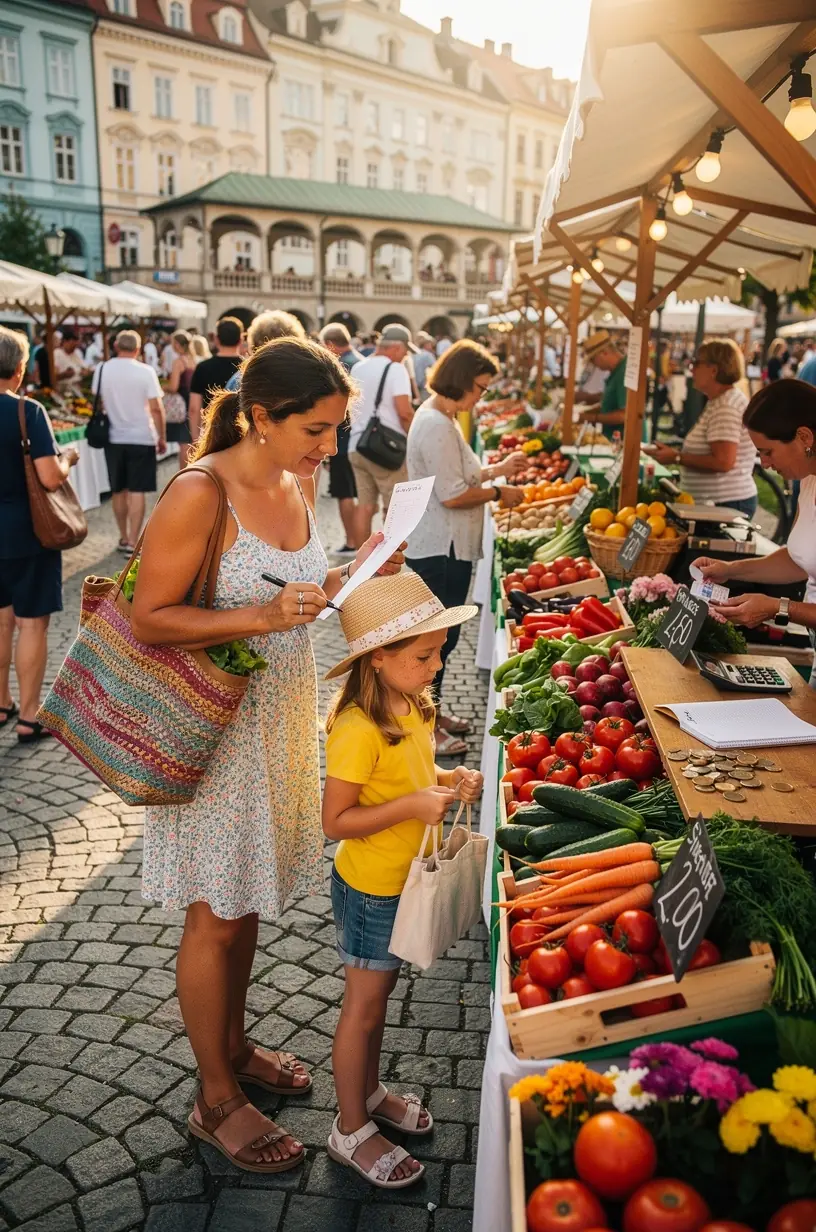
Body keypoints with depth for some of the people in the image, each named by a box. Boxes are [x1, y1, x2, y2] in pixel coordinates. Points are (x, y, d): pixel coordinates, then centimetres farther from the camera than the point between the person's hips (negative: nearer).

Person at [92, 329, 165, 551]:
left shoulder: (102, 369, 0)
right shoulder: (146, 371, -10)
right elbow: (156, 408, -11)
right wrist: (161, 437, -1)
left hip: (113, 438, 3)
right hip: (141, 438, -3)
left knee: (119, 490, 14)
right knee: (137, 491, -1)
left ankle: (124, 538, 25)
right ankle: (132, 543, -3)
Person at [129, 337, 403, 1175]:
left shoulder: (297, 481, 2)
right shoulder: (199, 494, -21)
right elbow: (149, 620, -19)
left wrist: (350, 576, -3)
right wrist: (261, 617, -29)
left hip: (281, 714, 7)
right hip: (214, 728, -7)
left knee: (250, 896, 21)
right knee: (215, 916, 7)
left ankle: (232, 1045, 42)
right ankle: (216, 1101, 26)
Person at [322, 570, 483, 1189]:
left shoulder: (413, 705, -2)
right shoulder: (358, 730, -29)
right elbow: (335, 822, -25)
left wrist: (446, 779, -4)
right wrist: (411, 806, -32)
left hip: (404, 881, 8)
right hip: (371, 889, -8)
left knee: (380, 992, 24)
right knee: (364, 1006, 9)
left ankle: (370, 1091, 45)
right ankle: (352, 1129, 29)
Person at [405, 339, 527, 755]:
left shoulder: (439, 417, 13)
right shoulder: (437, 425, -21)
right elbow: (453, 494, -23)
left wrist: (499, 468, 15)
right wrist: (499, 493, -11)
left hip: (446, 547, 11)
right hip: (440, 550, -11)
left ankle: (431, 712, 32)